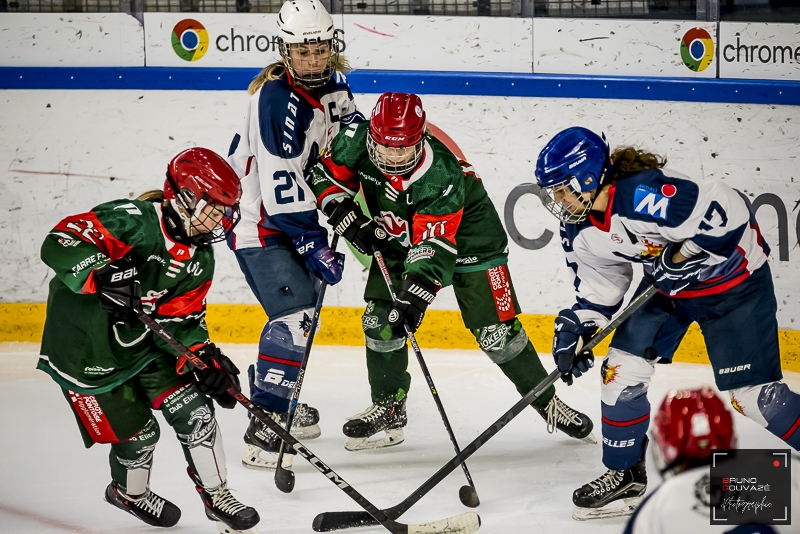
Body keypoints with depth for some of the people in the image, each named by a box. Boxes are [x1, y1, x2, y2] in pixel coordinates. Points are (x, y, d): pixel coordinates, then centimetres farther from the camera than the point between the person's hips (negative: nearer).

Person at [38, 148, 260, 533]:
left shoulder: (200, 261, 0)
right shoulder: (133, 221, -26)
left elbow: (184, 318, 4)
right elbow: (61, 243, -32)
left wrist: (205, 357, -13)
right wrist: (102, 275, -47)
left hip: (142, 342, 7)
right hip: (85, 350, -7)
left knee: (193, 409, -2)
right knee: (136, 429, 1)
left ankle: (216, 494, 14)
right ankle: (129, 491, 33)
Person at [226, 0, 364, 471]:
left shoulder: (333, 85, 1)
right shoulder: (278, 100, -25)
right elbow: (281, 186, -27)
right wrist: (314, 245, -27)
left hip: (293, 212, 10)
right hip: (257, 220, -10)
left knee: (307, 303, 20)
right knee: (294, 314, -19)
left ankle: (283, 401, 38)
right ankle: (264, 429, -19)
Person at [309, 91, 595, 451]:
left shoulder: (442, 176, -37)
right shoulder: (355, 143, -24)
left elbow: (433, 245, -38)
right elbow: (328, 179, -8)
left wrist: (418, 292, -48)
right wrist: (349, 220, -22)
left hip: (465, 233, -5)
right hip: (397, 238, 5)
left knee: (495, 332, -8)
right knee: (379, 320, -6)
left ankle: (547, 401, 8)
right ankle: (388, 409, 9)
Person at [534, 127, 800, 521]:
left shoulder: (644, 197, -37)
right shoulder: (579, 232, -7)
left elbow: (726, 211, -37)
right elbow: (598, 289, 7)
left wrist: (687, 257, -30)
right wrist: (576, 329, -5)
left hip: (731, 277, -8)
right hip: (668, 281, 8)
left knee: (752, 394, -9)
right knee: (622, 368, -1)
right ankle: (625, 475, 14)